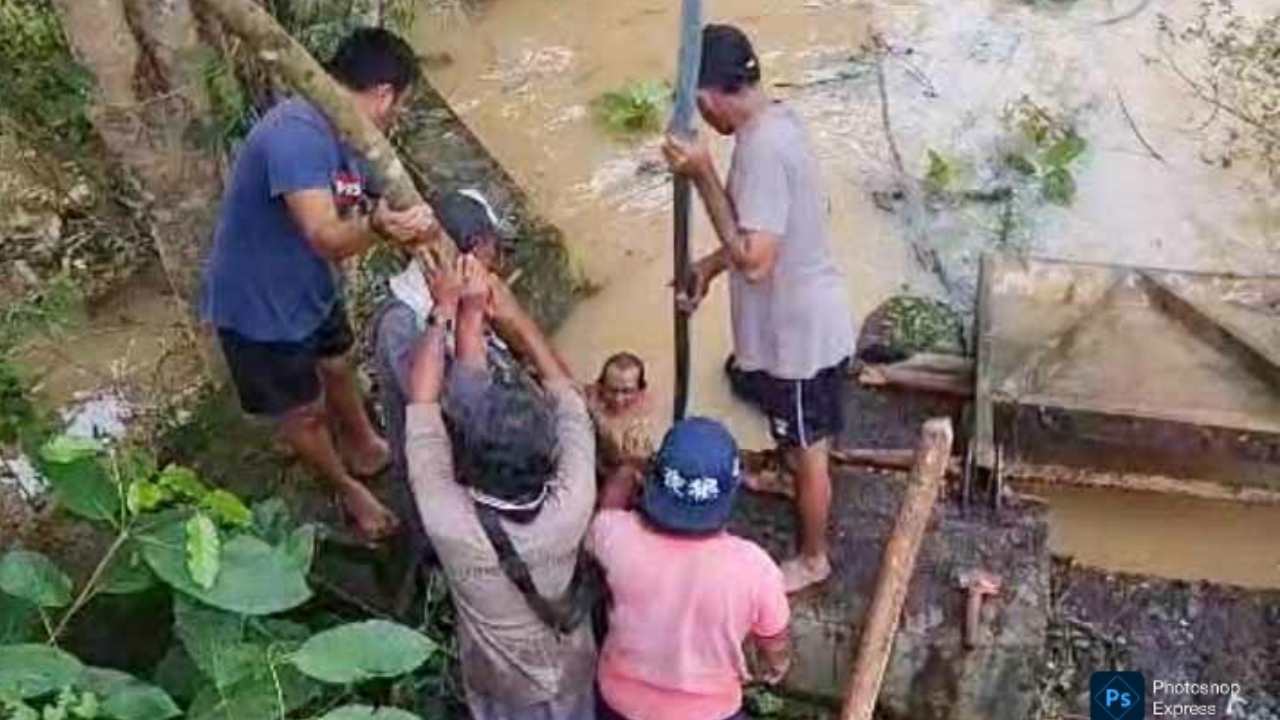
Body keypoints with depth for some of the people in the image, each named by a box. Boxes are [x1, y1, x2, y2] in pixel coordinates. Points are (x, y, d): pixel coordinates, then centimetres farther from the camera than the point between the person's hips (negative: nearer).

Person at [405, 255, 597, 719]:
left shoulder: (451, 524, -39)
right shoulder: (570, 509, -35)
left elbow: (423, 403, -27)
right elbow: (565, 393, -20)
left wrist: (444, 313, -18)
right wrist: (515, 317, -13)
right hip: (571, 676, 1)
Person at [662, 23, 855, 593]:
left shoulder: (761, 147, -30)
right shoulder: (776, 120, 2)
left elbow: (754, 262, -32)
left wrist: (703, 175, -29)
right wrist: (710, 264, 12)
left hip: (799, 331, -9)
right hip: (806, 318, 9)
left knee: (807, 451, 12)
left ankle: (812, 559, 32)